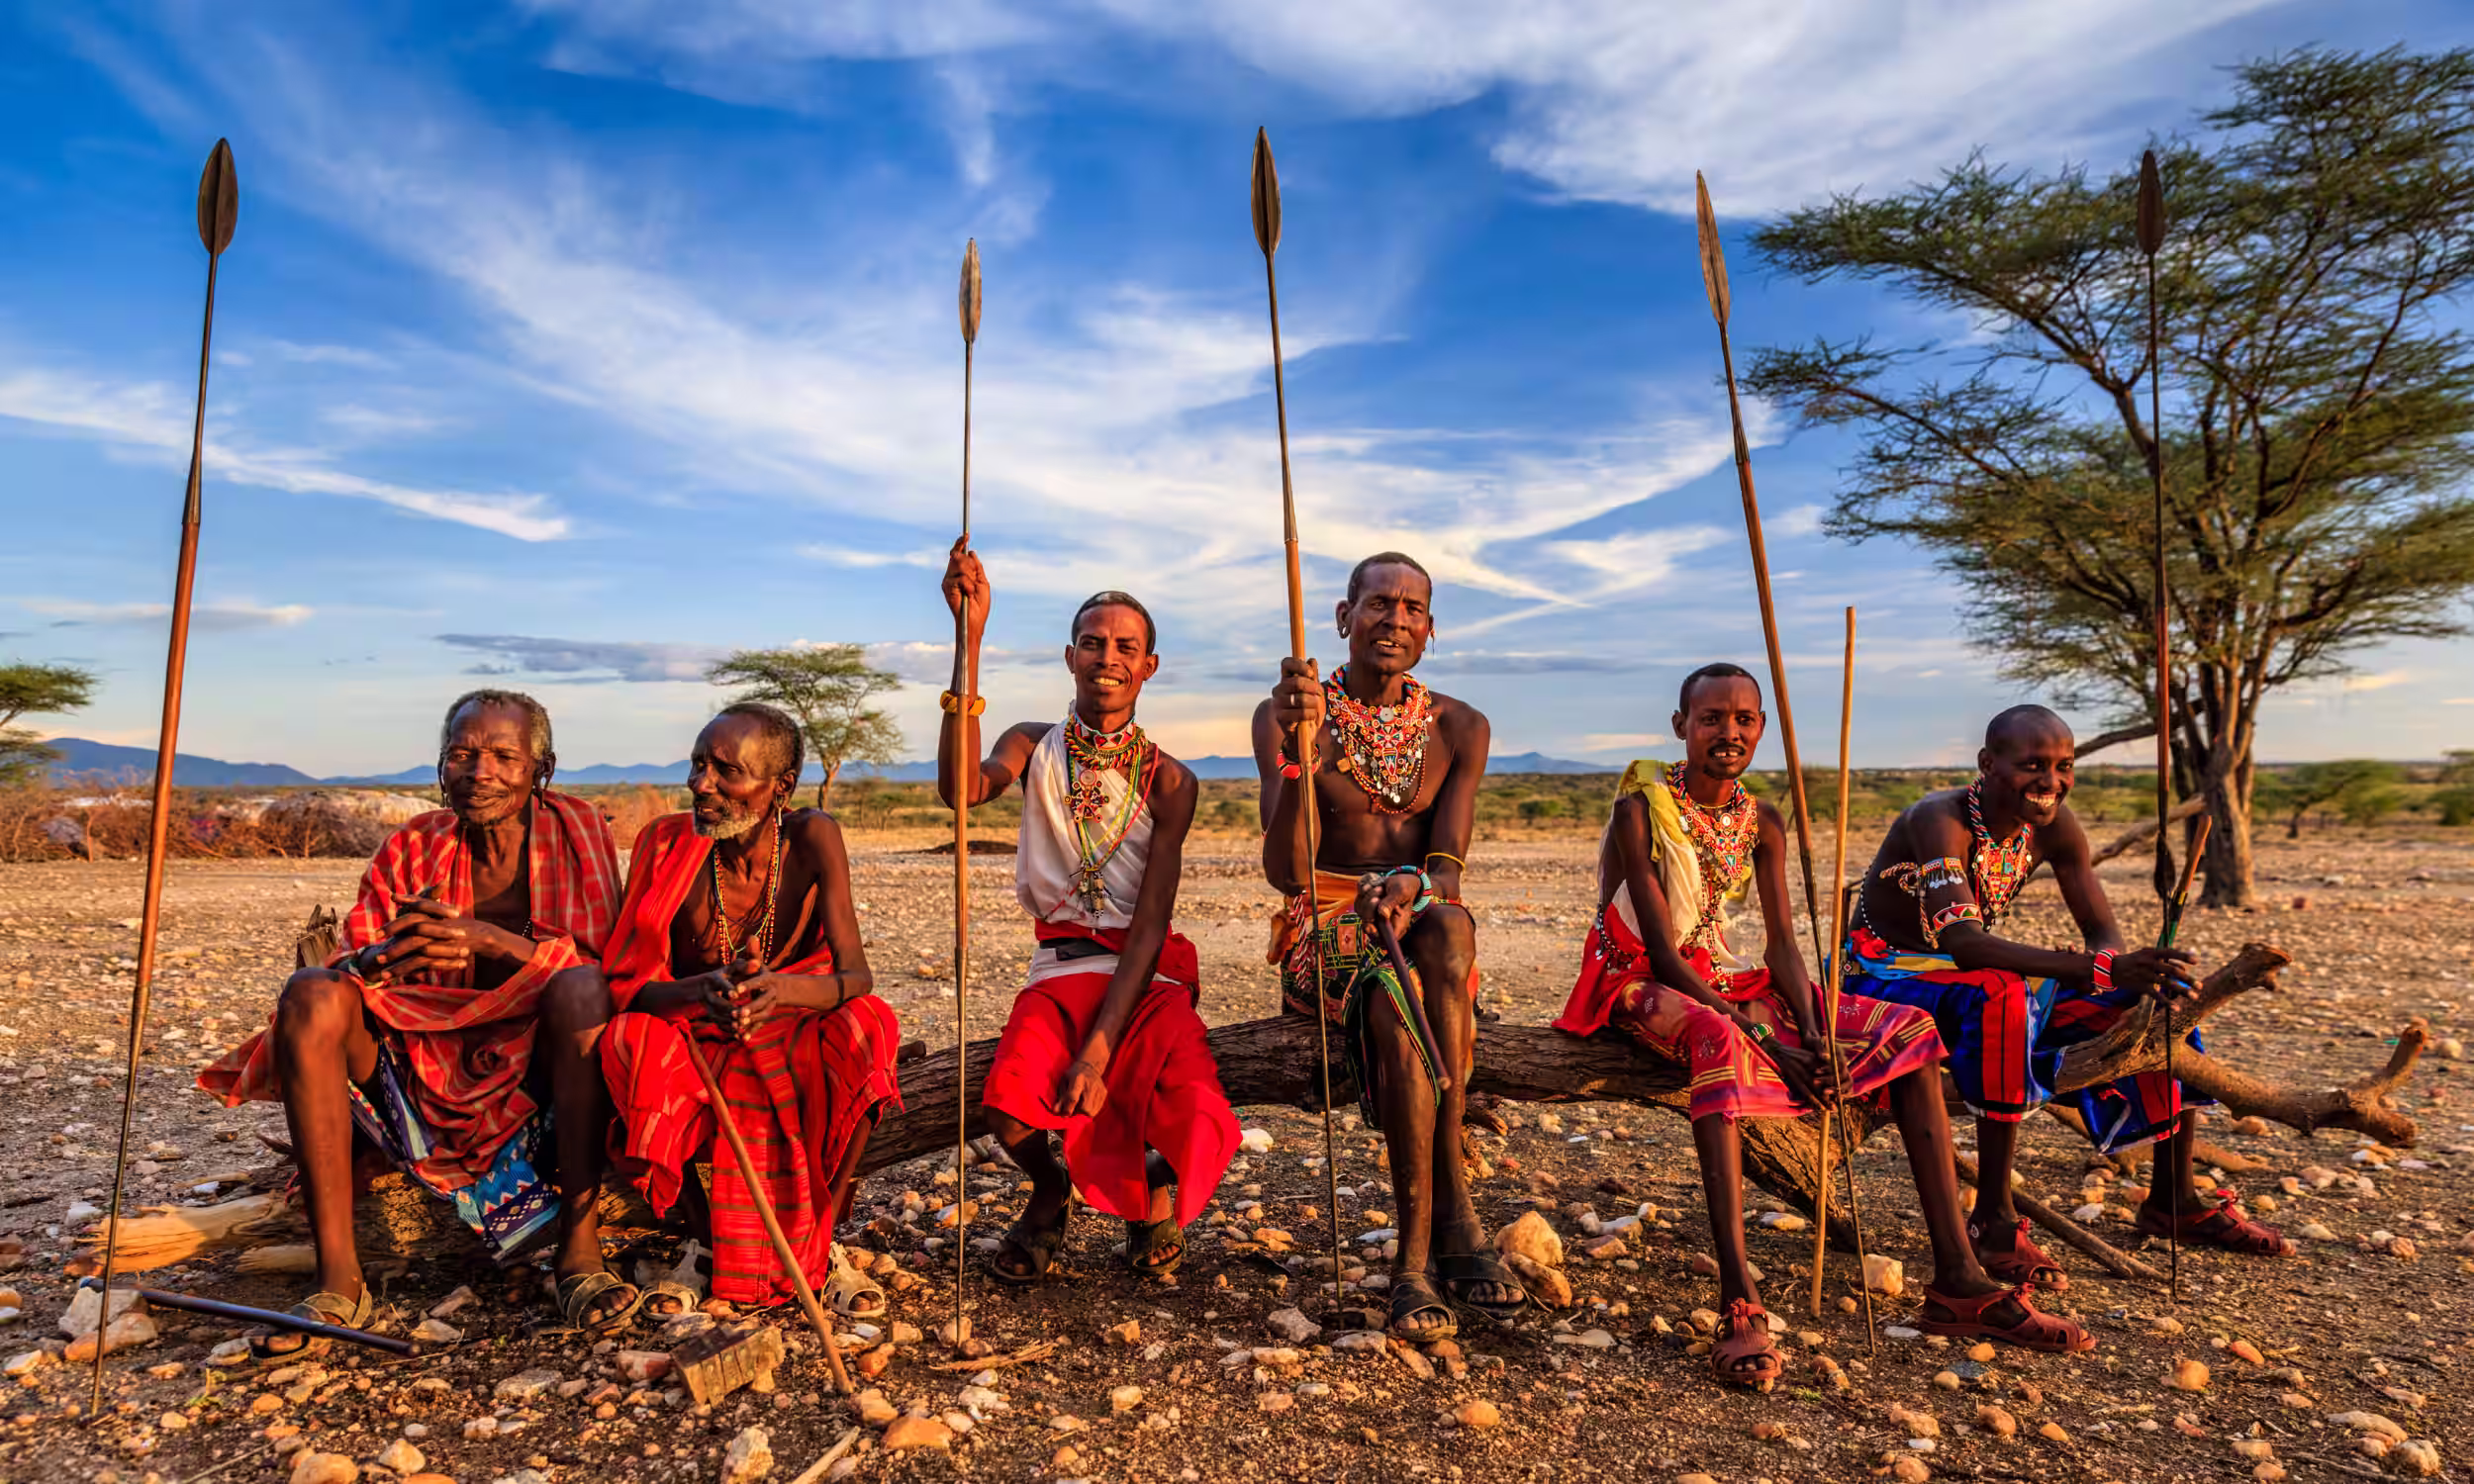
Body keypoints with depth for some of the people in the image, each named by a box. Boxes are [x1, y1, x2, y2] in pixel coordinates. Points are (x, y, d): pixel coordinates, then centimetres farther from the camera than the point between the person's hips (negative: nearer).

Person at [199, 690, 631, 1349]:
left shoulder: (575, 831, -2)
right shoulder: (410, 848, 6)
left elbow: (607, 967, -12)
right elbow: (350, 962, -3)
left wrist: (489, 939, -27)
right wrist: (387, 957, -28)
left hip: (538, 1076, -3)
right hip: (423, 1074, 4)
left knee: (580, 988, -32)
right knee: (310, 993, -18)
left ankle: (581, 1250, -30)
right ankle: (337, 1278, -21)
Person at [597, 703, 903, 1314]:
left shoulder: (810, 837, -17)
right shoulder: (667, 841, -14)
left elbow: (856, 975, -23)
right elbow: (629, 982, -18)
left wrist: (784, 992, -47)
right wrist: (700, 991, -41)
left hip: (793, 1038, -1)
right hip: (694, 1041, 1)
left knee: (864, 1028, -31)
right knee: (631, 1038, -30)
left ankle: (819, 1242, -13)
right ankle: (707, 1241, -10)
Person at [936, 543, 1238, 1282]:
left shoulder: (1168, 779, -1)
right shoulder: (1034, 747, 5)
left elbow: (1150, 923, -8)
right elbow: (961, 787, -20)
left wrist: (1100, 1049, -20)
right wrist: (971, 635, -21)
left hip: (1149, 976, -1)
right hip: (1061, 970, 1)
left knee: (1197, 1131, -26)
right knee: (1010, 1109, -28)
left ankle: (1153, 1184, 16)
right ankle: (1051, 1191, 12)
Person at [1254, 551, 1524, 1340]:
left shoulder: (1458, 728, 7)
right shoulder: (1286, 718, -2)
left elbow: (1449, 867, -4)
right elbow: (1286, 873, -13)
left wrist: (1412, 883, -29)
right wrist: (1298, 746, -27)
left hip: (1424, 924, 2)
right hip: (1325, 930, -2)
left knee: (1448, 925, -34)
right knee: (1397, 1000, -35)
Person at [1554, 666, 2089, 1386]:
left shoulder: (1763, 823, 6)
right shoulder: (1641, 810, -14)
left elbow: (1782, 942, 1)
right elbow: (1663, 951, -19)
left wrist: (1811, 1031, -19)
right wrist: (1761, 1038, -25)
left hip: (1727, 981, 7)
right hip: (1642, 985, -7)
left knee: (1908, 1030, -3)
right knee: (1720, 1040, -41)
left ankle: (1957, 1280, -5)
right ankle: (1739, 1303, -44)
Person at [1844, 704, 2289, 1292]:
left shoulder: (2054, 824, -5)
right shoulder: (1941, 819, -27)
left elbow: (2103, 931, -3)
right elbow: (1960, 941, -39)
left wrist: (2138, 974, -27)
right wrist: (2103, 970, -48)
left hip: (1973, 981, 7)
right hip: (1882, 975, -7)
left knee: (2166, 995, 0)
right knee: (2000, 995, -39)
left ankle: (2174, 1199, 16)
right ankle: (1994, 1219, -28)